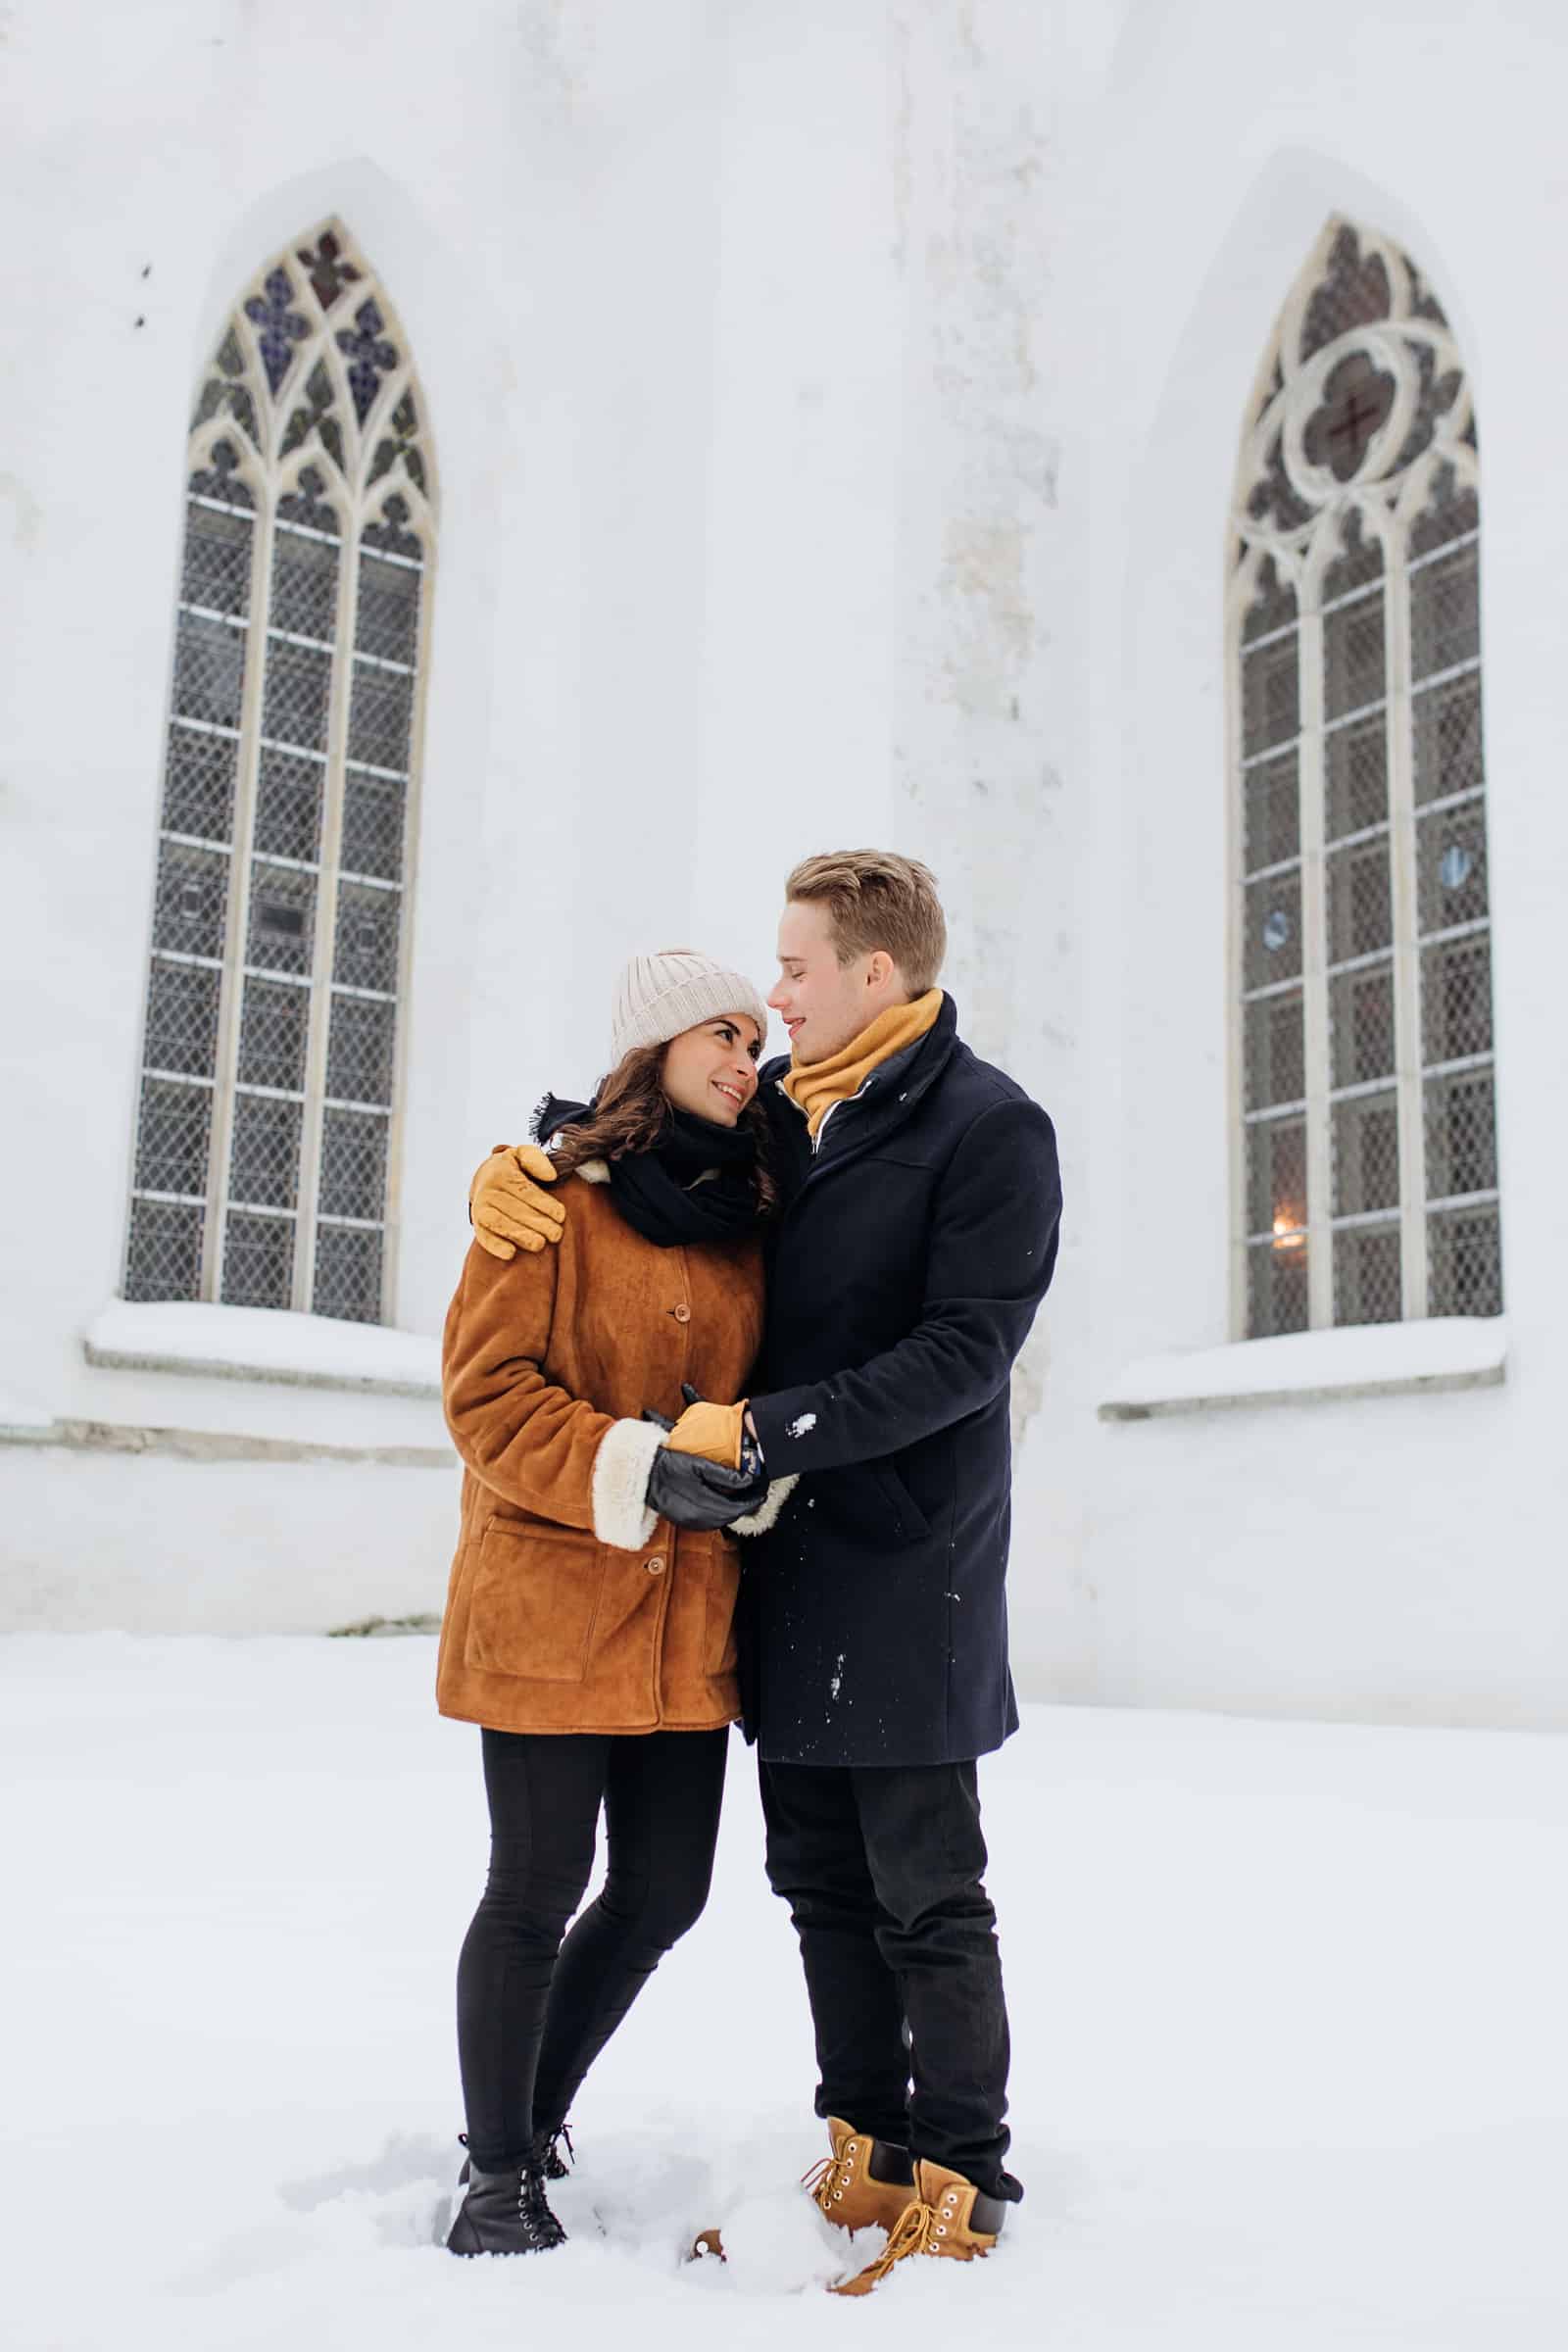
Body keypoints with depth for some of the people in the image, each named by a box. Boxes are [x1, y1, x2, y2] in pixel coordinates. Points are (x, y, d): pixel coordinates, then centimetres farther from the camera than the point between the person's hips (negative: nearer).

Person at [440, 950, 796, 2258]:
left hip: (691, 1620, 6)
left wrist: (758, 1474, -4)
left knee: (665, 1893, 8)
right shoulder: (555, 1195, -3)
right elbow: (486, 1388, -9)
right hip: (551, 1607, -5)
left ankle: (535, 2115, 32)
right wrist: (635, 1471, -21)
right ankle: (496, 2172, 21)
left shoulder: (749, 1221, 13)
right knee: (539, 1890, 1)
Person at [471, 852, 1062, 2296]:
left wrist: (757, 1426, -20)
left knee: (925, 1894, 2)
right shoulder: (777, 1108, 11)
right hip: (786, 1556, 7)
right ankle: (866, 2151, 27)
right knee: (819, 1876, 14)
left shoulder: (990, 1129, -9)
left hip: (906, 1568, -7)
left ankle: (960, 2185, 16)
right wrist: (510, 1170, 1)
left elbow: (963, 1353, -17)